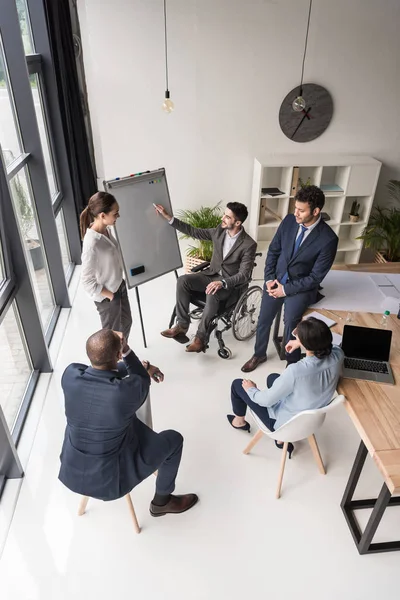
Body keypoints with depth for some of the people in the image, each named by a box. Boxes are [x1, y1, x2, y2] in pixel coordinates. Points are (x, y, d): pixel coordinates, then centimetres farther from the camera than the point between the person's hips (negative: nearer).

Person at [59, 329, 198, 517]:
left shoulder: (70, 374, -19)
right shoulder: (128, 390, -33)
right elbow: (142, 382, -7)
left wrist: (140, 366, 10)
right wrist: (127, 350, -16)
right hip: (110, 480, -5)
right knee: (173, 439, 15)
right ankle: (161, 501, 36)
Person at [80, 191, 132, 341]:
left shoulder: (106, 229, -7)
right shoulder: (92, 244, -33)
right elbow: (87, 281, -25)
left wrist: (119, 284, 10)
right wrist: (110, 295, -15)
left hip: (119, 286, 9)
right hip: (106, 297, -8)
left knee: (126, 322, 27)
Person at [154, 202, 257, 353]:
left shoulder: (248, 245, -18)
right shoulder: (219, 231, -2)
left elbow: (244, 275, -20)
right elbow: (194, 232, 4)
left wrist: (223, 282, -36)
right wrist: (168, 217, -2)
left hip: (230, 283, -6)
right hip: (212, 274, 6)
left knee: (212, 294, -38)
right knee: (183, 280, -19)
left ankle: (201, 337, -26)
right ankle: (182, 325, -11)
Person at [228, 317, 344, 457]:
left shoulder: (296, 371, -39)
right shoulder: (337, 356, -22)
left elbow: (267, 400, -23)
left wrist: (251, 390, -3)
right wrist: (301, 343, 4)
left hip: (284, 423, -6)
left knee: (238, 384, 11)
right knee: (273, 377, 29)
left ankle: (240, 421, 43)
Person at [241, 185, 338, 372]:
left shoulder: (328, 239, -21)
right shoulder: (289, 221, -8)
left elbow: (315, 277, -16)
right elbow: (273, 251, 3)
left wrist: (286, 289, -16)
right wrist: (269, 279, -6)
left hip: (301, 287, -4)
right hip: (276, 279, 4)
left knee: (290, 324, -15)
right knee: (263, 320, 10)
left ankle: (292, 364, 13)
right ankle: (259, 354, 36)